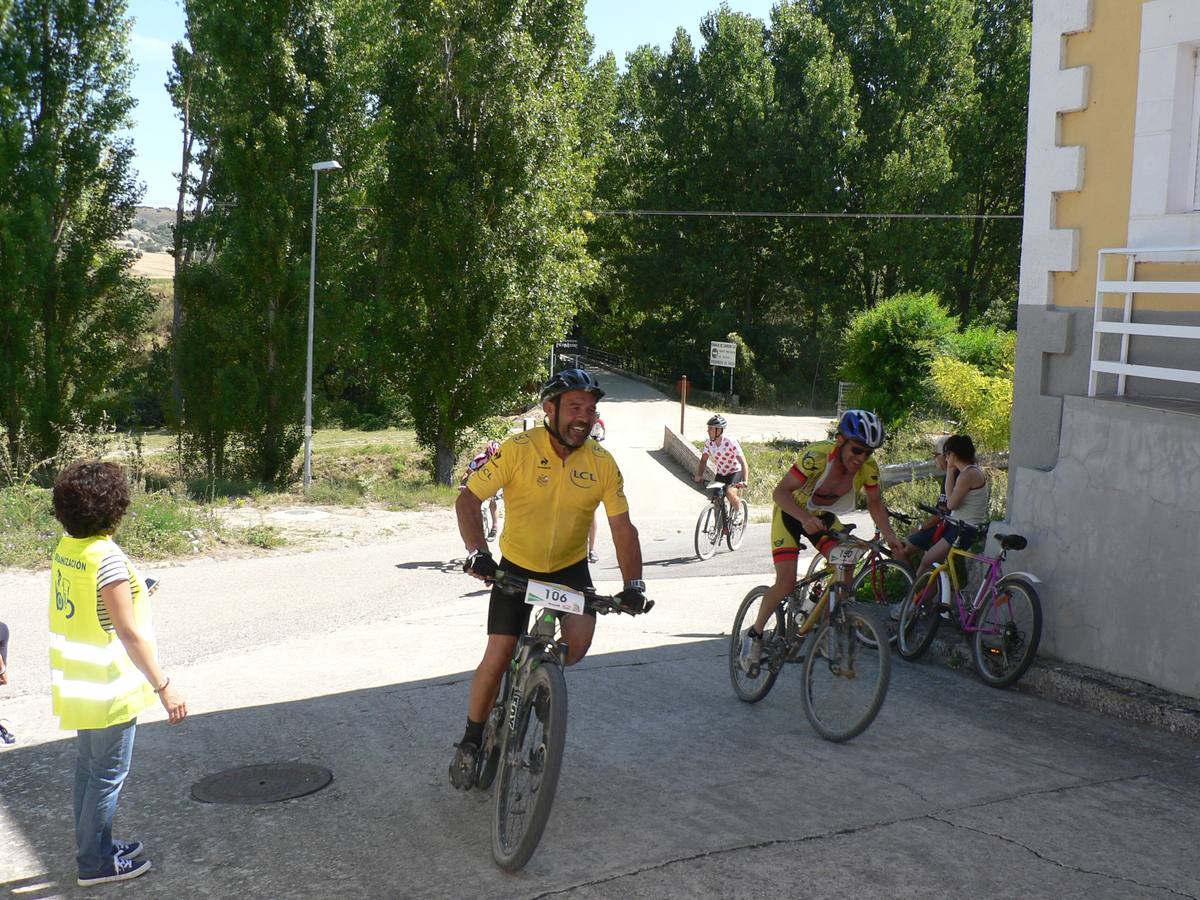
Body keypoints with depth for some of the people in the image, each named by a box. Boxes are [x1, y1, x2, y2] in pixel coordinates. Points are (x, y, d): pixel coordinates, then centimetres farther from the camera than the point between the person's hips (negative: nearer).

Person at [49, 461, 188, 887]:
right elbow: (129, 634, -23)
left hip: (77, 682, 9)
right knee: (108, 775, 5)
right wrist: (164, 686, -18)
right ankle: (95, 863, 15)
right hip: (108, 688, -9)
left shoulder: (65, 549, 1)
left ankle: (94, 846, 34)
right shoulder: (108, 559, -24)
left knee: (87, 768, 20)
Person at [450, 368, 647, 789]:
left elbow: (622, 526, -11)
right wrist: (478, 551, -37)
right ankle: (471, 742, 16)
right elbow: (468, 499, -21)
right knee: (497, 659, -6)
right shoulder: (518, 450, -20)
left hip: (570, 567, 2)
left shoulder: (601, 463, -13)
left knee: (579, 639, -22)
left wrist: (633, 584, -23)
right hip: (517, 566, -2)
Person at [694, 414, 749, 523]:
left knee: (730, 492, -30)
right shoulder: (709, 443, -10)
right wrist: (699, 475, -17)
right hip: (720, 474, 5)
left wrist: (744, 481, -41)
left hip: (735, 473, -5)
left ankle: (738, 511, -2)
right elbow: (703, 460, 1)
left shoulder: (731, 443, -26)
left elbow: (744, 463, -28)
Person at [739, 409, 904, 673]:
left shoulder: (868, 469, -21)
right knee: (786, 582, -17)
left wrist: (890, 536, -19)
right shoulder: (818, 456, -35)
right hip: (791, 513, -4)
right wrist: (805, 519, -49)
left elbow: (875, 504, -4)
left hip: (823, 516, 5)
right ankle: (754, 635, 4)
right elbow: (780, 492, -34)